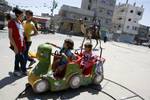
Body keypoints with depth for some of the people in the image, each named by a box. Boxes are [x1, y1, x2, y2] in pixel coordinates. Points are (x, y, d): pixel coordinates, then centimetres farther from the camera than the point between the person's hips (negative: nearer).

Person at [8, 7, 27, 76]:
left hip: (22, 44, 7)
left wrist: (24, 44, 12)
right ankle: (23, 70, 20)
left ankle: (16, 70, 31)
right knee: (22, 58, -2)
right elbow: (10, 36, -15)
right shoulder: (12, 22, -12)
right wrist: (15, 46, -19)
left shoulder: (20, 23, 10)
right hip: (16, 45, -7)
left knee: (18, 57, 17)